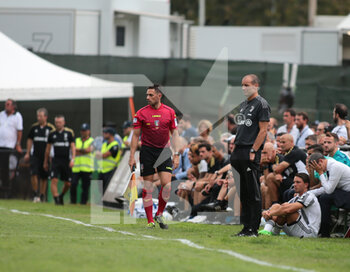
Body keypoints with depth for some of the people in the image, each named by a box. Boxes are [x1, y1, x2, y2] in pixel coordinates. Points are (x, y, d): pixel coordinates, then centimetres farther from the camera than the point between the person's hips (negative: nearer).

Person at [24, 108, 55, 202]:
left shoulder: (50, 128, -2)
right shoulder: (34, 127, 7)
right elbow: (30, 140, 16)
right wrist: (27, 153, 12)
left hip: (46, 156, -2)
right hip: (35, 155, 2)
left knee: (44, 177, 4)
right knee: (34, 174, -12)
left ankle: (42, 196, 14)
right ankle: (35, 194, -1)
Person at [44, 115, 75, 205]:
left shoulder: (69, 133, 2)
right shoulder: (52, 134, 6)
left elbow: (73, 146, 1)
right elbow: (48, 148, 14)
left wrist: (72, 159, -11)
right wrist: (45, 162, 17)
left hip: (66, 161, 0)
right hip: (56, 160, 0)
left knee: (68, 184, 5)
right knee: (54, 180, -16)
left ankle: (61, 196, 30)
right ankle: (56, 199, -15)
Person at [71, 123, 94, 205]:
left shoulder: (92, 141, 8)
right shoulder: (76, 140, 17)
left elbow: (89, 150, -11)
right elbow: (74, 152, 4)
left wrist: (78, 149, -3)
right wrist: (84, 150, -7)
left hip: (87, 168, -2)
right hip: (76, 167, 2)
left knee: (85, 186, -3)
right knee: (73, 184, -9)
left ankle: (83, 201, 5)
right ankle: (73, 201, 4)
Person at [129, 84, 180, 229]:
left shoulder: (169, 112, 3)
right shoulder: (141, 113, -1)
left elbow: (175, 133, 7)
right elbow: (135, 135, 3)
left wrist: (176, 155, 1)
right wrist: (132, 156, -2)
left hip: (164, 151, 1)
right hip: (147, 151, -1)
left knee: (166, 184, -11)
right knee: (147, 186, -2)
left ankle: (159, 214, 9)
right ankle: (150, 221, 5)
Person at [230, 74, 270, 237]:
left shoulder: (261, 104, -6)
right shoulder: (243, 105, 20)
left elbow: (263, 131, -12)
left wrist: (253, 152, -17)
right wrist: (235, 150, 16)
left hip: (251, 152, -9)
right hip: (239, 153, 9)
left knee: (253, 192, -7)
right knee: (243, 192, 10)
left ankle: (253, 229, -6)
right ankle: (246, 227, 15)